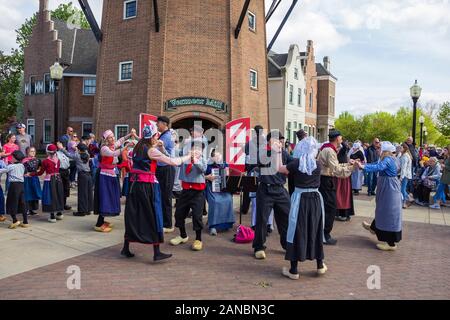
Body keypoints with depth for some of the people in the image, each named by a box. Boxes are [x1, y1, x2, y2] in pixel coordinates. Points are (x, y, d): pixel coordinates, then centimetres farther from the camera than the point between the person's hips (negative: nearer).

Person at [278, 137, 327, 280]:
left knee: (297, 231, 3)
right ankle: (320, 265, 28)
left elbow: (280, 169, 6)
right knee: (315, 230, 16)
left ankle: (293, 270, 8)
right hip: (315, 199, 3)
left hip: (300, 199, -3)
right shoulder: (318, 164, -2)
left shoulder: (296, 163, -8)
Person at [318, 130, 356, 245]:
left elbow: (334, 166, 18)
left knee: (326, 206, 18)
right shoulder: (329, 151, -20)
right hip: (326, 181, -11)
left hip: (326, 180, 11)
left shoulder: (328, 149, 14)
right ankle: (325, 235, 4)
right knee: (330, 208, -4)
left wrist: (347, 163, 12)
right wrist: (352, 167, -25)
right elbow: (336, 170, -26)